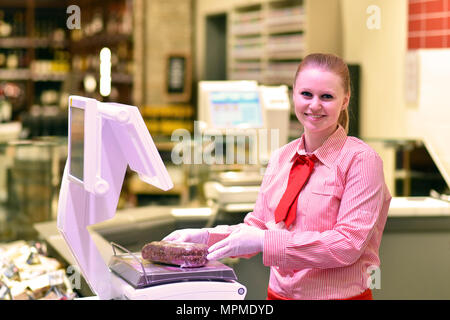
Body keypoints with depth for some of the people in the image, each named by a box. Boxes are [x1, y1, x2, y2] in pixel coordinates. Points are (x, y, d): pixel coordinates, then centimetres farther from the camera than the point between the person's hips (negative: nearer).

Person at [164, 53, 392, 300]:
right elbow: (258, 224, 16)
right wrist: (205, 237, -1)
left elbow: (348, 244, -15)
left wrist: (264, 242, -19)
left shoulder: (361, 159, -7)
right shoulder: (280, 158, 11)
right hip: (279, 293, 5)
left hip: (339, 294, -5)